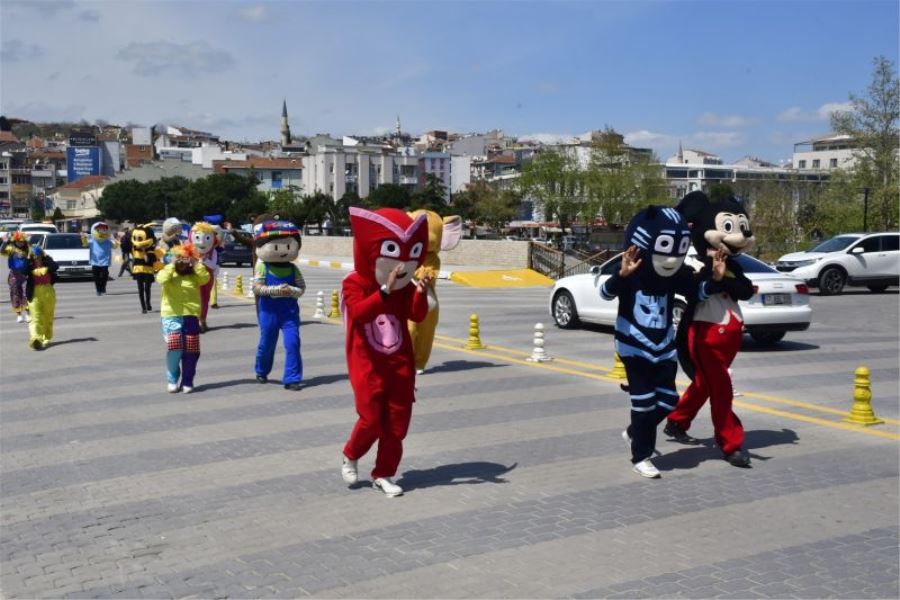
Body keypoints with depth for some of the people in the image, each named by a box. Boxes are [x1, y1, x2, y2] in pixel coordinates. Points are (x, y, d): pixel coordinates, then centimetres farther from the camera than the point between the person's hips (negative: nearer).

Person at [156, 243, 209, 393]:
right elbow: (161, 279, -18)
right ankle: (172, 380, 3)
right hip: (171, 316, -2)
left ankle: (187, 382, 13)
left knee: (191, 351, 1)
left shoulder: (194, 275, 9)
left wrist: (197, 264, -9)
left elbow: (205, 278, -10)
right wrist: (172, 265, -15)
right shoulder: (168, 273, 4)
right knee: (174, 348, -14)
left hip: (191, 316, 2)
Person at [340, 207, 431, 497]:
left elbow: (417, 316, -6)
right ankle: (350, 456, 23)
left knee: (398, 422, 5)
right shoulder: (354, 283, -9)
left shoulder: (404, 287, 5)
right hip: (368, 365, -5)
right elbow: (360, 312, -28)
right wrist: (386, 290, -38)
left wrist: (421, 293, -25)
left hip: (400, 364, 5)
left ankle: (383, 474, 19)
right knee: (371, 419, -7)